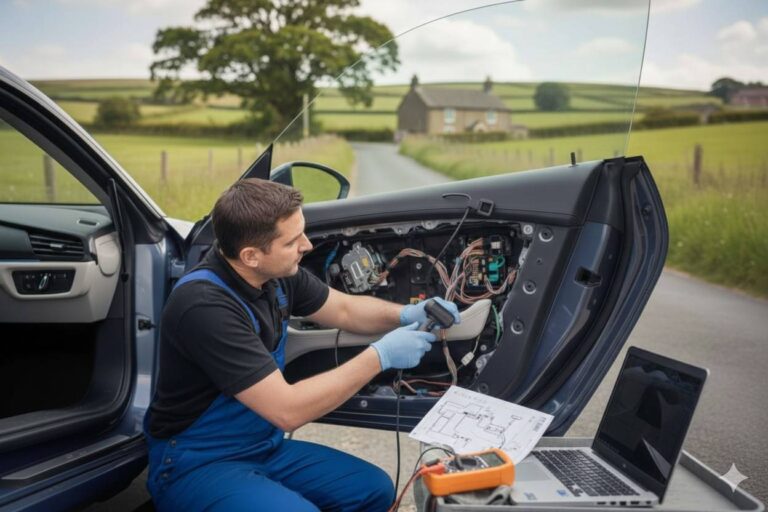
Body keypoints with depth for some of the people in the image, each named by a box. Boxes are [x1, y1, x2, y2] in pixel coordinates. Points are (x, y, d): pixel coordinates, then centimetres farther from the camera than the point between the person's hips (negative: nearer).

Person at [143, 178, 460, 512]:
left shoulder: (276, 273, -5)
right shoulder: (206, 306, -30)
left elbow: (344, 310, 12)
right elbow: (287, 411, -30)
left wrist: (406, 315, -7)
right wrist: (380, 356, -24)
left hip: (266, 447, 8)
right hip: (198, 464, -8)